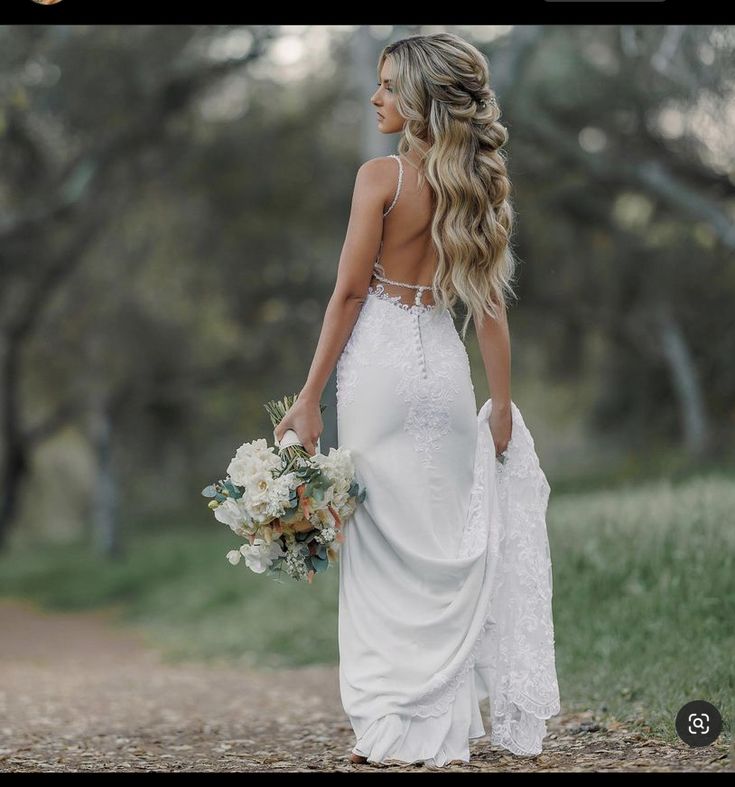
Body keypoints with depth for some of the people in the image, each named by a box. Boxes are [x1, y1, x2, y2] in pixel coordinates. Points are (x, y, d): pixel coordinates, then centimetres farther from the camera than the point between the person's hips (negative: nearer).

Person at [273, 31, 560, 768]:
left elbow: (349, 292, -10)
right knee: (447, 547, 9)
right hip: (444, 364, 5)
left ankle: (386, 725, 7)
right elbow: (489, 305, 6)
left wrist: (310, 396, -6)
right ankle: (447, 730, 14)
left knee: (383, 545, 2)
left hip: (380, 360, -5)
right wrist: (502, 404, 10)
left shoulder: (382, 176, -10)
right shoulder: (477, 183, 6)